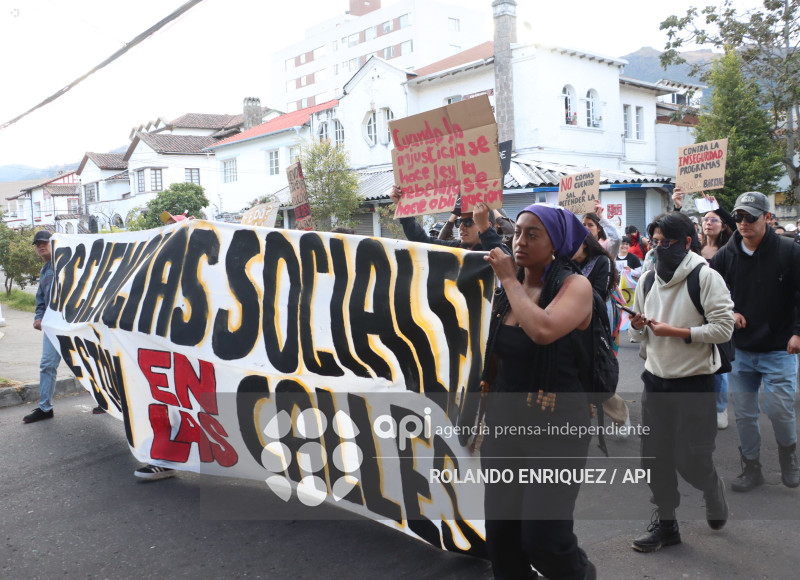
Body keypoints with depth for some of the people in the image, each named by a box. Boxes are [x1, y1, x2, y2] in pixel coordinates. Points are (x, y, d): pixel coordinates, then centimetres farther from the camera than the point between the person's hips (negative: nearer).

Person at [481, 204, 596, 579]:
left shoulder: (574, 286, -11)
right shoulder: (507, 289, 6)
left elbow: (543, 330, -31)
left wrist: (510, 279, -19)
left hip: (555, 425, -5)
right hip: (503, 420, 6)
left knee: (543, 540, -2)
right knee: (500, 536, 9)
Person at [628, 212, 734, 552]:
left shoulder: (706, 277, -10)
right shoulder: (647, 281, 8)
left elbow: (724, 329, -16)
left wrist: (674, 331, -19)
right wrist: (637, 327, -8)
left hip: (695, 383, -5)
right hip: (656, 381, 5)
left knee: (690, 461, -1)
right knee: (655, 459, 8)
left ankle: (713, 489, 34)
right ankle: (665, 524, 25)